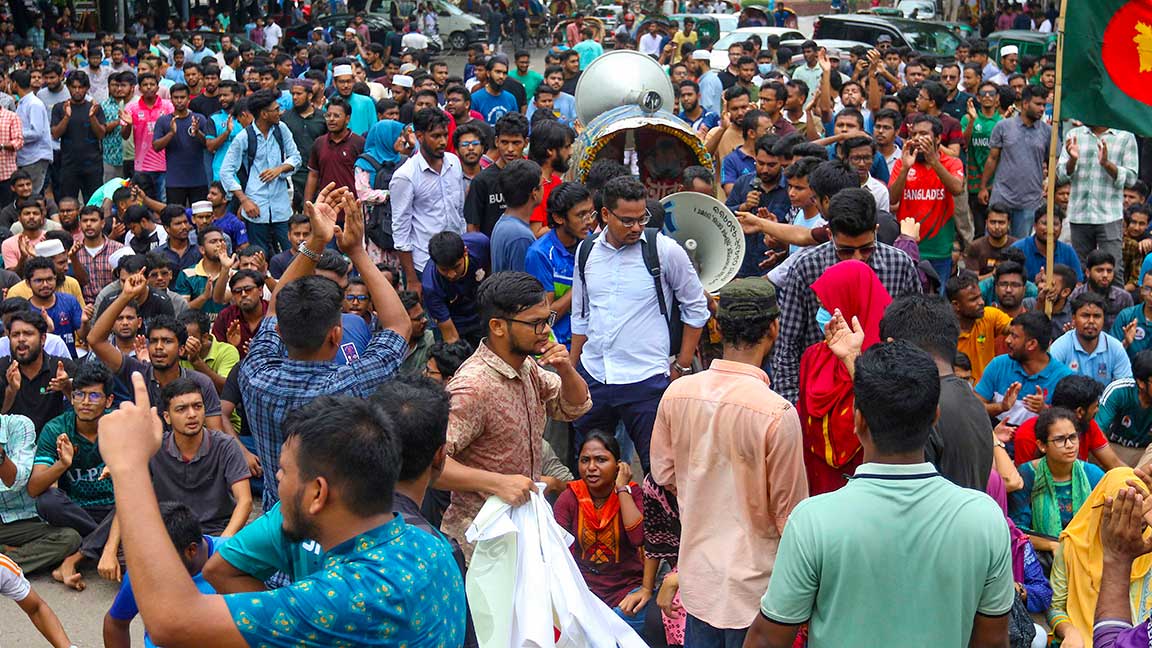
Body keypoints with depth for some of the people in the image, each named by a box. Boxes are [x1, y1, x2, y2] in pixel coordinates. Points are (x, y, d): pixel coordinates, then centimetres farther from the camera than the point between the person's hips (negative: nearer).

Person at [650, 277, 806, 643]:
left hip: (696, 572, 5)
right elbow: (789, 509, -14)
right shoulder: (778, 413, -22)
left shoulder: (678, 393, -7)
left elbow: (663, 473, 6)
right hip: (753, 580, -5)